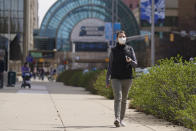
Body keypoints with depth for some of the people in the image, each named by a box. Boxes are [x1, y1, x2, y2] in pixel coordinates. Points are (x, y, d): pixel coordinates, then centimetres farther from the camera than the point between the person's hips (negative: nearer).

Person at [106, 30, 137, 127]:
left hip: (127, 78, 2)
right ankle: (117, 119, -27)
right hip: (116, 78, -2)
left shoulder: (130, 49, 8)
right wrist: (107, 80, 4)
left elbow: (135, 64, 5)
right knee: (118, 98, -16)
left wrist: (130, 61, -19)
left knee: (124, 100, 8)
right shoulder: (114, 50, 6)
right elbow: (110, 66, 8)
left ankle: (121, 119, 18)